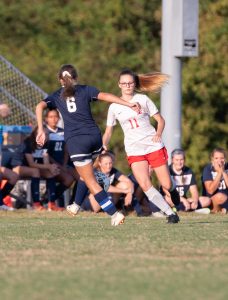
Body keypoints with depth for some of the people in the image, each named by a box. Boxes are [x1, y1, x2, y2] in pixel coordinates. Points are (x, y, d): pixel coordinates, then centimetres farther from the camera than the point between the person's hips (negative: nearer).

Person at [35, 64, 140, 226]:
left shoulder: (57, 96, 13)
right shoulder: (85, 90, 12)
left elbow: (40, 107, -5)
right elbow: (104, 96, -4)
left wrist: (41, 130, -9)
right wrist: (128, 104, -11)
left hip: (75, 140, -2)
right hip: (94, 136, 2)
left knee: (91, 182, -2)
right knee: (87, 172, 29)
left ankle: (114, 213, -12)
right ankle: (77, 205, 41)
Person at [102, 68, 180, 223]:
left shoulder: (143, 99, 1)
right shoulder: (114, 107, 4)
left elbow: (160, 120, 5)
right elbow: (108, 131, 8)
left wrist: (158, 134, -14)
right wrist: (104, 145, -11)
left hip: (153, 146, 0)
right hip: (134, 151, 0)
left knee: (166, 185, -2)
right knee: (145, 185, -21)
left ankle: (173, 190, 37)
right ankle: (170, 213, -12)